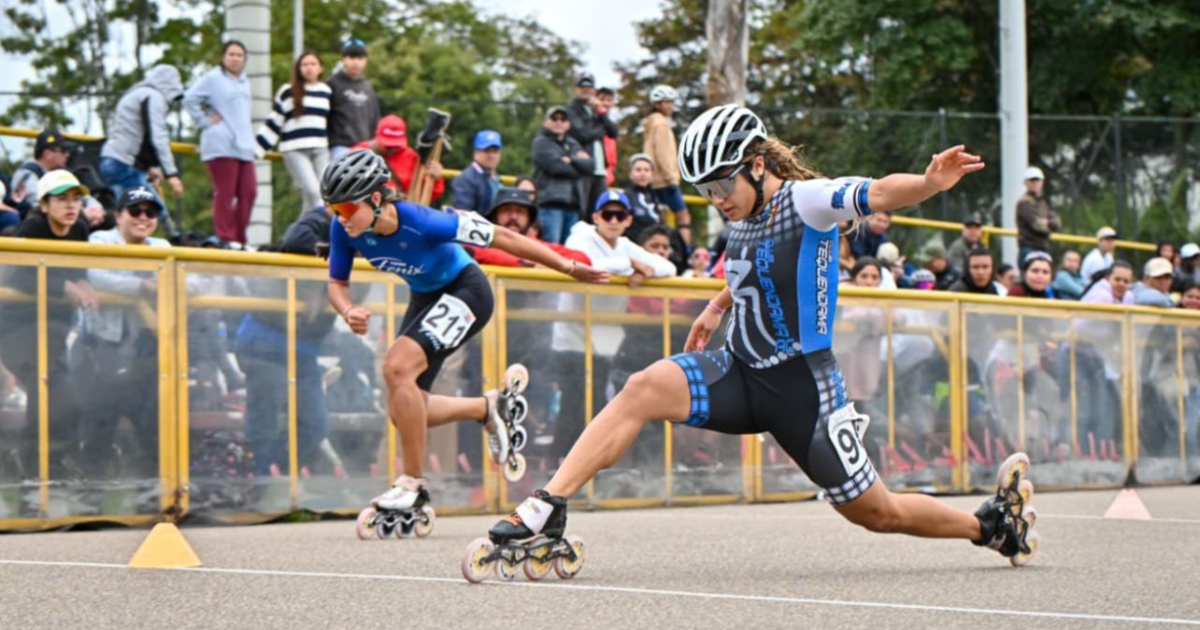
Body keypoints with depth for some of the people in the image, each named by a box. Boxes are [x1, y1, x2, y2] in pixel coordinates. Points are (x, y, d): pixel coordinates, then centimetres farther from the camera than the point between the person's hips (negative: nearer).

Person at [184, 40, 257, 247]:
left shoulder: (244, 81, 22)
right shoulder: (213, 78, -1)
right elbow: (189, 99, -7)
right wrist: (205, 121, -8)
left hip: (244, 146, 7)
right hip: (221, 145, -7)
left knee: (249, 192, 0)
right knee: (225, 193, -8)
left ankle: (240, 239, 7)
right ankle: (225, 238, -5)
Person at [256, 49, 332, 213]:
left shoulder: (327, 92, 15)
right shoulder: (288, 92, 4)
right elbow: (273, 123, 7)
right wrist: (256, 150, 4)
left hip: (321, 150, 4)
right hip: (295, 150, -4)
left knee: (324, 193, -7)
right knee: (312, 192, -18)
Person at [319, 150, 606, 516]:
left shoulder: (422, 223, -34)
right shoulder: (345, 229, -19)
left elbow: (501, 237, -24)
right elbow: (337, 283, -2)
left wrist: (571, 267, -17)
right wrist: (349, 312, -27)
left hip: (465, 292, -7)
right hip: (425, 297, 7)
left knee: (397, 366, -29)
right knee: (404, 412, 3)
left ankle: (412, 482, -17)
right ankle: (487, 409, 30)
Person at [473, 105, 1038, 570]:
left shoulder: (805, 201, -14)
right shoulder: (744, 217, 6)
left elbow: (876, 195, -33)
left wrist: (930, 183, -50)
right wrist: (716, 308, 29)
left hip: (800, 383, -6)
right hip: (739, 374, 6)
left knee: (877, 513, 4)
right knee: (645, 388, -21)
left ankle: (991, 523, 32)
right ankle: (547, 508, -23)